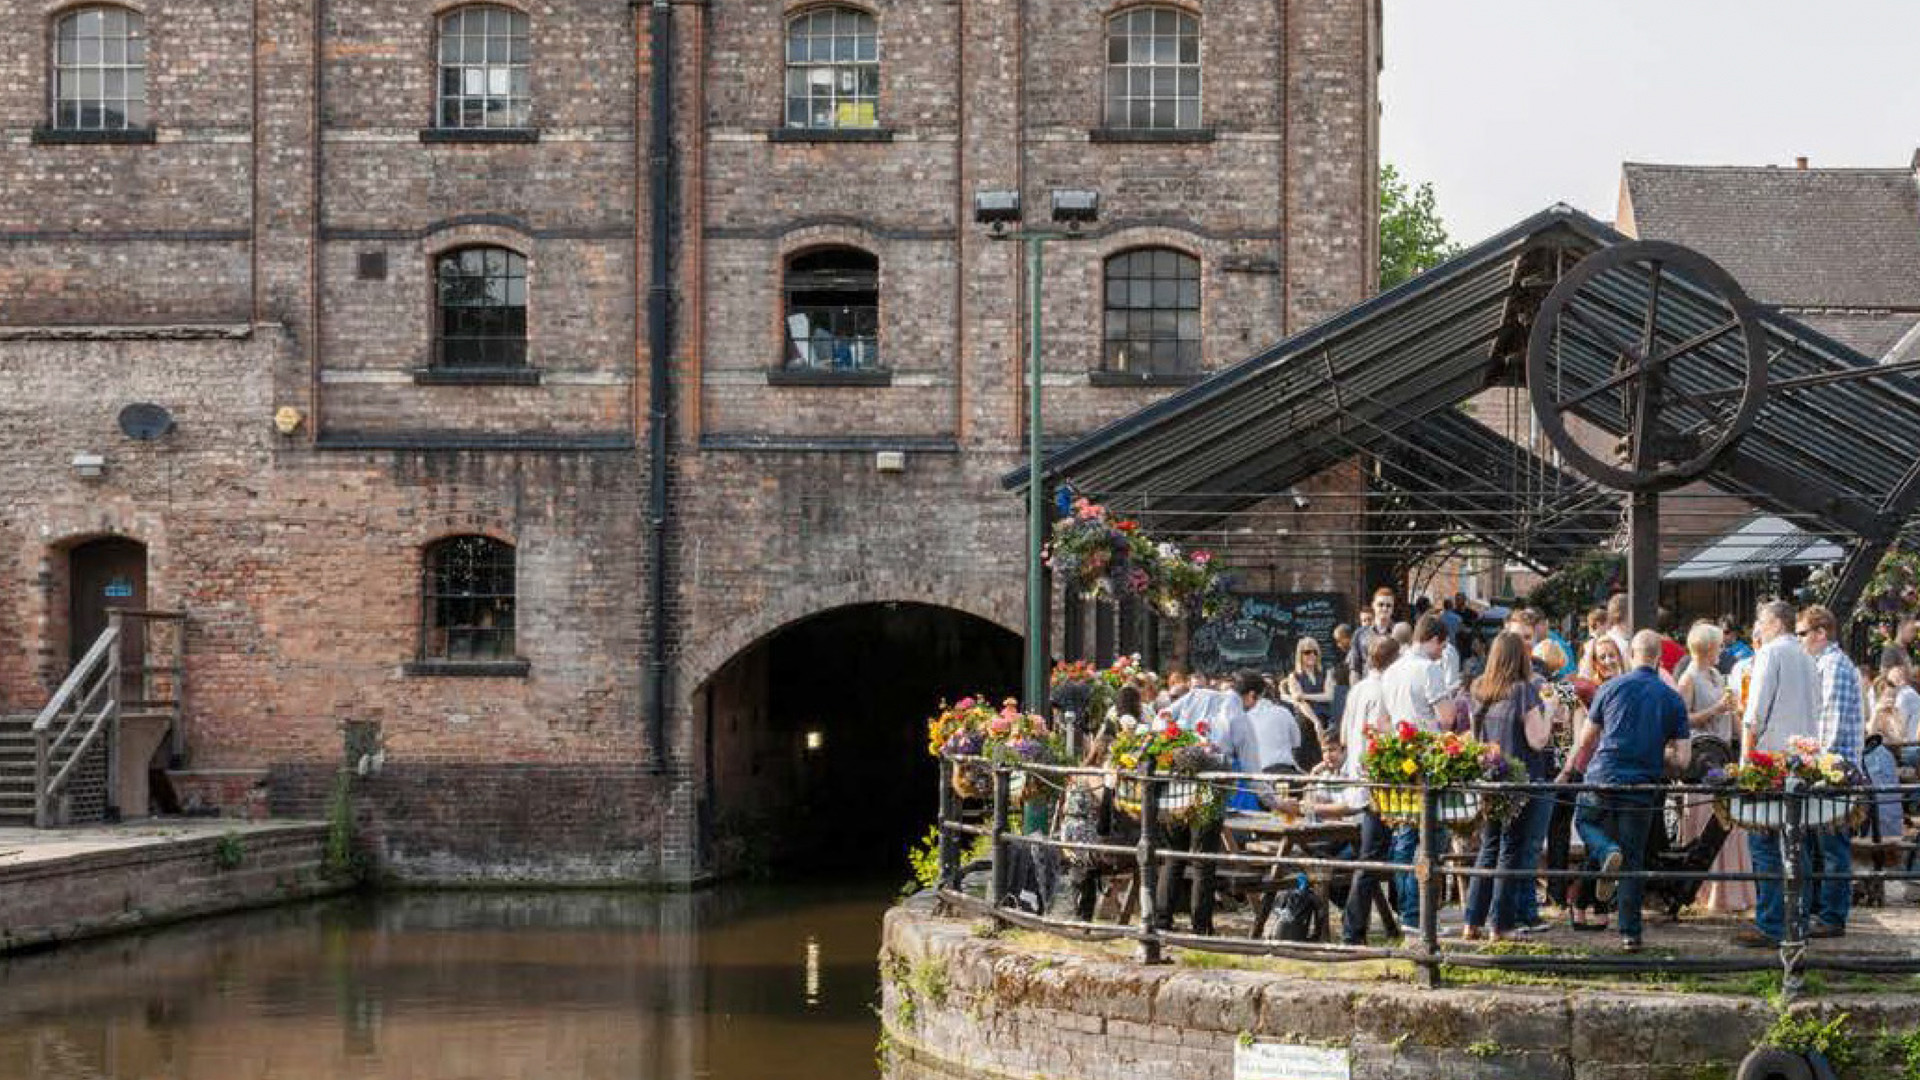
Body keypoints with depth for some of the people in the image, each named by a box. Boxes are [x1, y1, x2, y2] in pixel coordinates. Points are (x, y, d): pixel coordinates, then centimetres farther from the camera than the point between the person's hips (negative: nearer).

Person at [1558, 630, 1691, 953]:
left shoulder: (1611, 688, 1)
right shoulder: (1673, 700, 3)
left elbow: (1586, 741, 8)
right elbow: (1682, 759, 0)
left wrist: (1568, 771, 24)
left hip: (1602, 779, -1)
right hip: (1643, 787, 1)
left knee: (1584, 821, 26)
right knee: (1634, 861, 10)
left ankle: (1606, 852, -7)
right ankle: (1630, 934, 9)